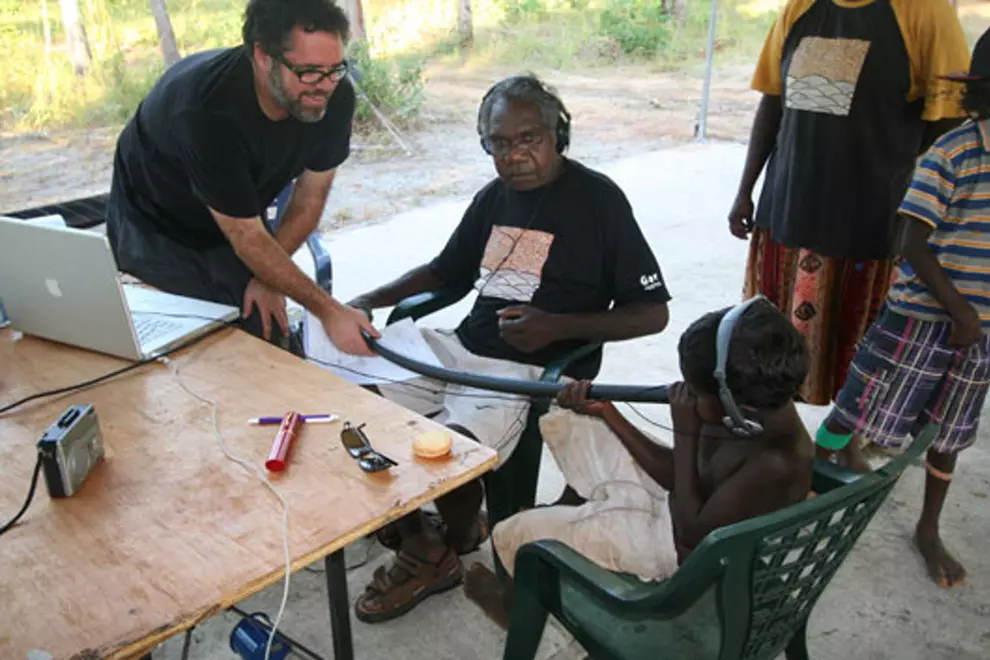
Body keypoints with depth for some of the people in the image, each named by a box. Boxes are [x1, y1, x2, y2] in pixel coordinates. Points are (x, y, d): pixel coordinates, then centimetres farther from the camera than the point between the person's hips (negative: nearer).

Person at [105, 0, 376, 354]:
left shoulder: (335, 98, -23)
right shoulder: (209, 109, -39)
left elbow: (311, 194, -9)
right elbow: (246, 236, -33)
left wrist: (269, 277, -15)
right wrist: (329, 310, -34)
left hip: (238, 224, 4)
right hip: (156, 227, -4)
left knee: (269, 341, -7)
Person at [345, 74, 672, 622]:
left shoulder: (597, 199, -7)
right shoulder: (492, 199, 13)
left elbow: (652, 313, -6)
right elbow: (445, 272, 27)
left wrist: (557, 325, -19)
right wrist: (370, 300, 12)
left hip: (537, 368, -7)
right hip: (462, 348, 8)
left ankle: (461, 543, 8)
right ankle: (416, 545, 10)